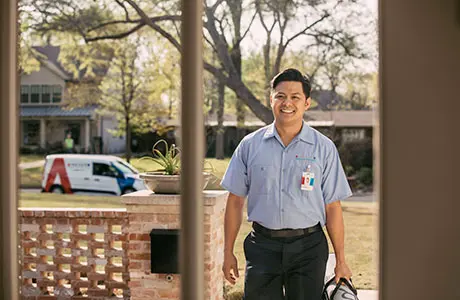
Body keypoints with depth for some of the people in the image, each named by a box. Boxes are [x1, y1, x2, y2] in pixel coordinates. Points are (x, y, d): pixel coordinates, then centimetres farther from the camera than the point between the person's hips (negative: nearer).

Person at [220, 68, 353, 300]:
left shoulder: (324, 148, 3)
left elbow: (332, 207, 2)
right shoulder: (250, 145, 5)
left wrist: (340, 261, 1)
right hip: (262, 246, 1)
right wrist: (228, 252, 6)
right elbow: (235, 201, 8)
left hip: (308, 247, 0)